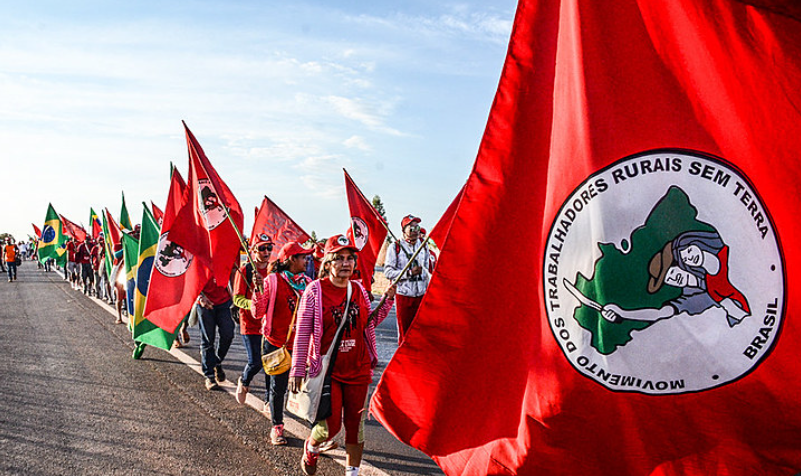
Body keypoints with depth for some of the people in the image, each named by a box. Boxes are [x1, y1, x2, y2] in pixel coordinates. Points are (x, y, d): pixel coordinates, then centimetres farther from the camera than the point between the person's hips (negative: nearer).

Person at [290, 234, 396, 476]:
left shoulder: (359, 289, 5)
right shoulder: (315, 290, -8)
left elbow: (370, 323, 17)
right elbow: (302, 332, -7)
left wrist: (388, 298, 6)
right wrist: (297, 370, -7)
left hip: (358, 369, 4)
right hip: (327, 368, -4)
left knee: (356, 424, 8)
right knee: (331, 426, -5)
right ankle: (311, 447, 30)